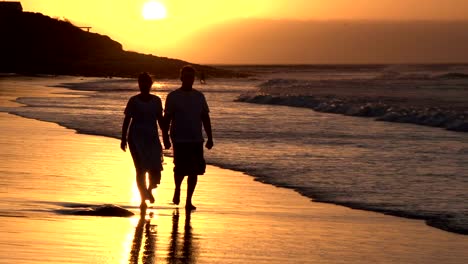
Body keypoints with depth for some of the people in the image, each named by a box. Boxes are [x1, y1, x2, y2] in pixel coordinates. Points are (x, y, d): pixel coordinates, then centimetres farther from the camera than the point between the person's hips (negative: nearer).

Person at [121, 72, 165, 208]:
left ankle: (149, 189, 22)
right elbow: (127, 120, 2)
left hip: (152, 137, 2)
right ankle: (143, 198, 3)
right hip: (136, 138, -2)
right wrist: (123, 138, -2)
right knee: (141, 169, -7)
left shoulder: (156, 100, 8)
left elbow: (160, 119, 13)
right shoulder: (133, 101, 1)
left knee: (155, 168, -9)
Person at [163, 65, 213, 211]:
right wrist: (165, 138, -7)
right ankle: (177, 189, 22)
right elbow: (167, 119, 0)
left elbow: (205, 118, 13)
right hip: (179, 140, -3)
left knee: (194, 171, 0)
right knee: (181, 169, -10)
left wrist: (210, 138, 8)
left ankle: (188, 201, 9)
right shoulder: (173, 96, 1)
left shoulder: (199, 96, 11)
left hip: (197, 140, 3)